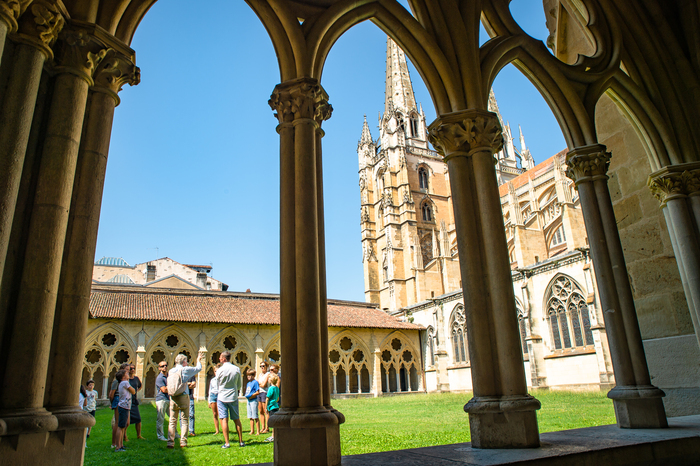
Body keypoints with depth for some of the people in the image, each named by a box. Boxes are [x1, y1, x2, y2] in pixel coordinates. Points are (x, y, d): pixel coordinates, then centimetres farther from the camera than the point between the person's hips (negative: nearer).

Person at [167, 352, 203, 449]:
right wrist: (198, 360, 23)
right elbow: (198, 368, 5)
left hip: (173, 398, 4)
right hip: (183, 397, -4)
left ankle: (170, 442, 4)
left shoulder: (171, 371, 7)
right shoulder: (185, 370, -7)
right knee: (184, 421, 4)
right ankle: (183, 442, 3)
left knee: (172, 421, 8)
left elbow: (168, 386, 17)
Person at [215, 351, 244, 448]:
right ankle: (241, 441, 15)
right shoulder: (237, 369, -2)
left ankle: (227, 443, -1)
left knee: (224, 419, 0)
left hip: (222, 397, -3)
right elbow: (239, 386, 6)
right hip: (234, 397, 3)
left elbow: (218, 384, 5)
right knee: (236, 419, 11)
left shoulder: (220, 370, -10)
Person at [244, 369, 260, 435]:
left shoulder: (255, 382, -9)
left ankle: (258, 431, 0)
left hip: (253, 400, -8)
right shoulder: (248, 383, 15)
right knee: (251, 417, 12)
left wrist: (251, 395, -19)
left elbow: (257, 392, -14)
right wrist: (246, 395, 2)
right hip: (248, 400, 8)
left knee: (255, 417, -5)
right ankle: (252, 431, 19)